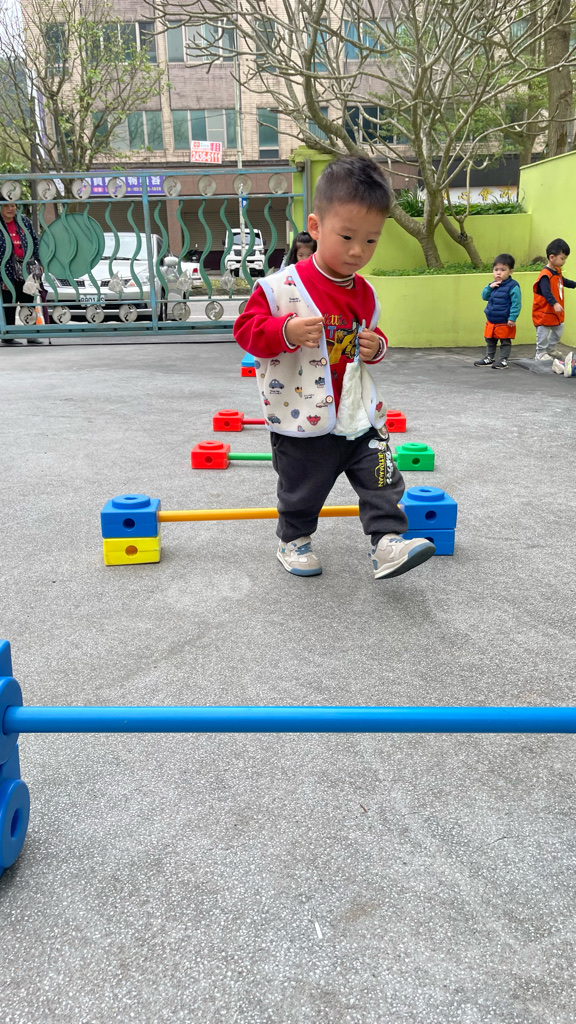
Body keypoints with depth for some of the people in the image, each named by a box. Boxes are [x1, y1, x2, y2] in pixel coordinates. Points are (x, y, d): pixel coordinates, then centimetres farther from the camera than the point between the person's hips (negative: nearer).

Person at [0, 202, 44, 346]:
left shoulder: (23, 221, 7)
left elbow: (35, 240, 13)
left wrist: (38, 261, 7)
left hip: (27, 271, 5)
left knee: (29, 302, 10)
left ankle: (31, 335, 17)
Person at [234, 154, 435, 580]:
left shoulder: (365, 294, 4)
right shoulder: (281, 286, -14)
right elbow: (247, 329, -12)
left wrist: (376, 346, -5)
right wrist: (287, 331, -29)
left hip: (361, 415, 4)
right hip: (303, 420, -4)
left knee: (382, 481, 0)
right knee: (301, 491, 12)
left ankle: (388, 542, 7)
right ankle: (294, 540, 34)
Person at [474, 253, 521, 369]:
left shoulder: (513, 286, -16)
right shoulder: (493, 285, 6)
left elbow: (516, 303, -17)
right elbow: (484, 297, 10)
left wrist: (512, 318, -20)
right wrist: (489, 287, -7)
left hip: (504, 322, -7)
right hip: (491, 321, 8)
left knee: (505, 342, 6)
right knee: (490, 341, 19)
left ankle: (503, 360, 14)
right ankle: (489, 358, 33)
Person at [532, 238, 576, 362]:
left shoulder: (558, 271, 6)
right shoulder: (545, 275, -24)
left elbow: (563, 281, 27)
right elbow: (546, 292, -33)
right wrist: (554, 304, -42)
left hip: (556, 311, 10)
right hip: (544, 311, -10)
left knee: (559, 328, 20)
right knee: (543, 332, -1)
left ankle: (552, 349, 36)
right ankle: (540, 353, 12)